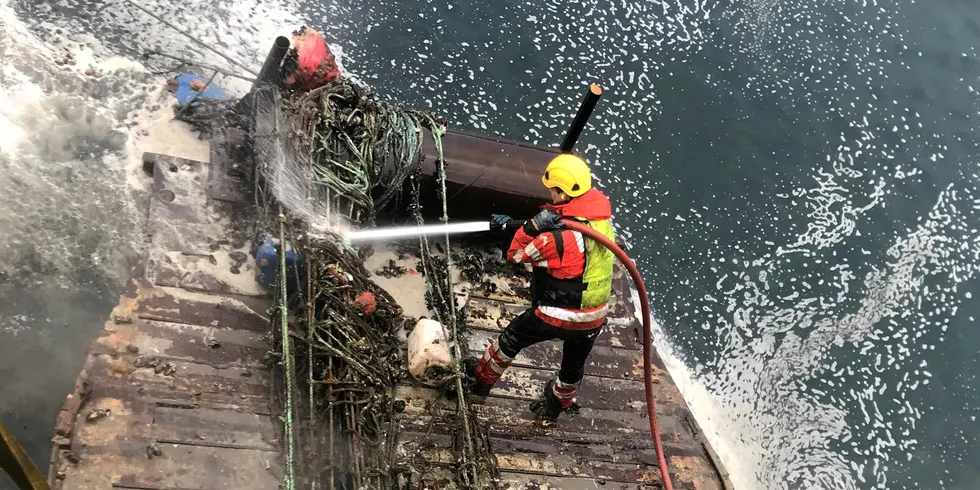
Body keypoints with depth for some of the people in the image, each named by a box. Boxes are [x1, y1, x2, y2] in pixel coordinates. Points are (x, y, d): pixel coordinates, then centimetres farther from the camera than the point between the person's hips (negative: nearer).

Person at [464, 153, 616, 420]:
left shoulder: (561, 237, -30)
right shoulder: (601, 217, -7)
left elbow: (516, 254, -17)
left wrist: (531, 226, -26)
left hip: (558, 315, -6)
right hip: (595, 316, 7)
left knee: (512, 338, 20)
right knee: (574, 364, 28)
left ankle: (483, 378, 41)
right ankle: (556, 405, 53)